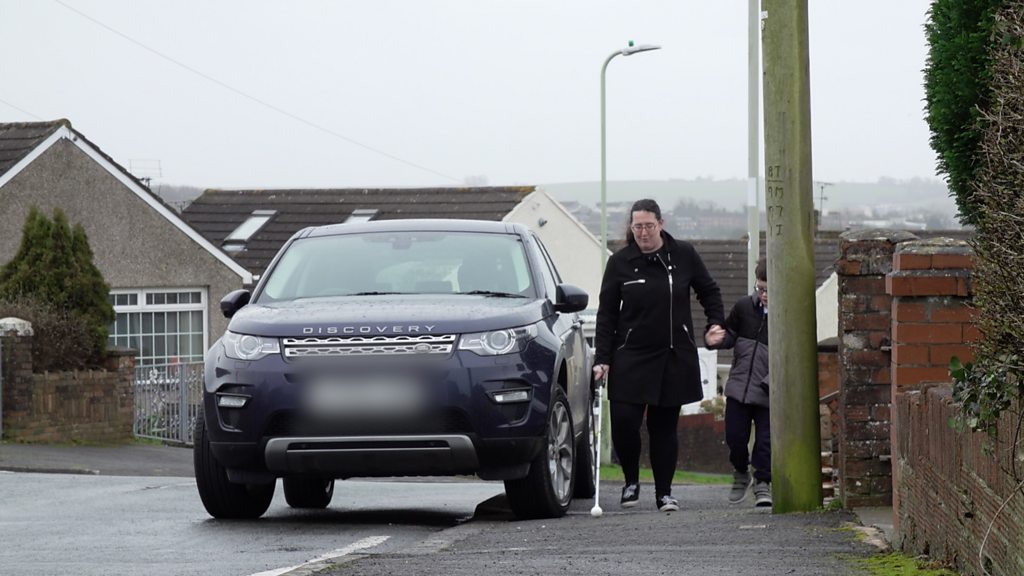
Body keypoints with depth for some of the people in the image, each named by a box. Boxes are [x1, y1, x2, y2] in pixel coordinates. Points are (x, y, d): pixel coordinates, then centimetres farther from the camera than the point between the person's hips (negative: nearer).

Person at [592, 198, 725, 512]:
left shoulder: (683, 255, 1)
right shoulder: (620, 262, 0)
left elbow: (709, 291, 16)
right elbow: (606, 314, 1)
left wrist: (716, 324, 3)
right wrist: (602, 359, -5)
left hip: (675, 358, 1)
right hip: (631, 357, -1)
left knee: (664, 427, 4)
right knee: (623, 421, -11)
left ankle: (664, 492, 12)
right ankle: (631, 481, 12)